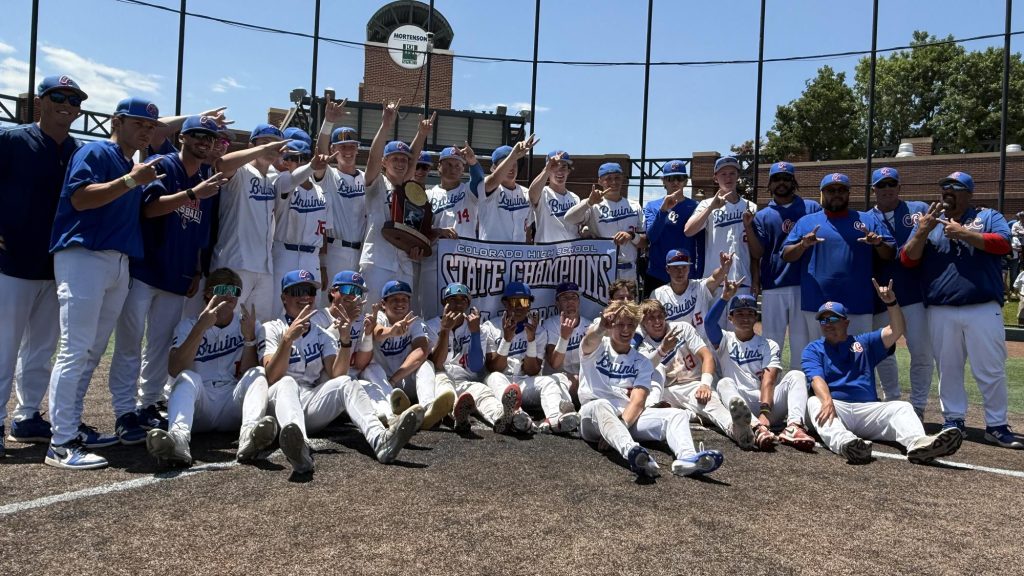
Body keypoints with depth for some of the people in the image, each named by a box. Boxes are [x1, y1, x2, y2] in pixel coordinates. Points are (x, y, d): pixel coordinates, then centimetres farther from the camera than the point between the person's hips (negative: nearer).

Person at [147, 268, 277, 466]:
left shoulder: (246, 326, 12)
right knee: (188, 377, -29)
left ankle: (249, 434, -52)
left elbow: (248, 376, 0)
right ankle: (178, 437, -57)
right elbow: (175, 371, -11)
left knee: (258, 373, -24)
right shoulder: (188, 326, 9)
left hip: (232, 407, 1)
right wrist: (201, 327, -20)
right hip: (197, 408, -1)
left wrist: (249, 337, -14)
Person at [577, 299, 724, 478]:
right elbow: (590, 339, -21)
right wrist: (600, 328, -47)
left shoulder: (642, 363, 14)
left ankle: (687, 457, -49)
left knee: (678, 414, -18)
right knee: (602, 405, -38)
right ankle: (631, 451, -64)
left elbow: (637, 401, -3)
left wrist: (620, 426, -24)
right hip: (594, 415, -3)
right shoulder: (597, 348, 8)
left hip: (629, 417, 4)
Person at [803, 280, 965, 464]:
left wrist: (891, 303, -8)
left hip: (868, 408, 3)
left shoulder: (864, 343, 24)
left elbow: (896, 331, 9)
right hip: (835, 407, -3)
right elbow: (817, 379, -6)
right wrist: (827, 401, -27)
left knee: (901, 406, -23)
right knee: (814, 402, -34)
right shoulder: (813, 350, 14)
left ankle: (917, 443, -54)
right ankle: (843, 442, -61)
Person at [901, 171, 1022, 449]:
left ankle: (996, 426, 11)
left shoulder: (988, 217, 8)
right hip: (941, 311, 2)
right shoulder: (928, 220, 13)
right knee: (948, 369, 9)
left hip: (983, 308, -2)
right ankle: (953, 420, 20)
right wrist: (923, 232, -10)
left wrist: (963, 233, -17)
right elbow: (907, 259, 4)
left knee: (992, 370, 1)